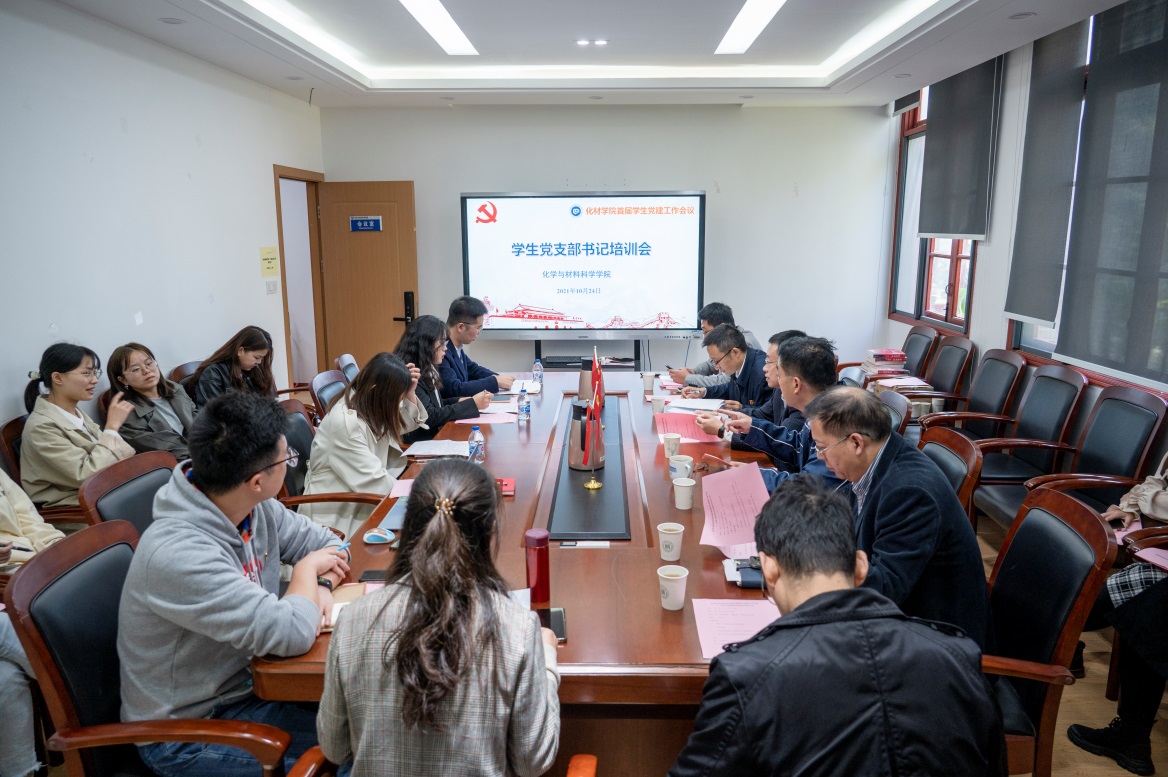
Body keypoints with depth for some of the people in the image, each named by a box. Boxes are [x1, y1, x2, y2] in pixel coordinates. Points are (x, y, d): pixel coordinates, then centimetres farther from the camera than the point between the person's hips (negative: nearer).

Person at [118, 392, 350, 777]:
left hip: (245, 680, 7)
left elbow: (325, 542, 7)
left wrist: (322, 588, -13)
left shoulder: (256, 507, -8)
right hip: (188, 730, -7)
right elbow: (292, 634, -34)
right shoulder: (179, 554, -32)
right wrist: (307, 569, -16)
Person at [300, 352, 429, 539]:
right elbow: (374, 482, -27)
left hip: (363, 497, 9)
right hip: (336, 510, -9)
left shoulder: (371, 404, 0)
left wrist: (410, 393, -2)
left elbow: (407, 424, 16)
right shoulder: (345, 422, -27)